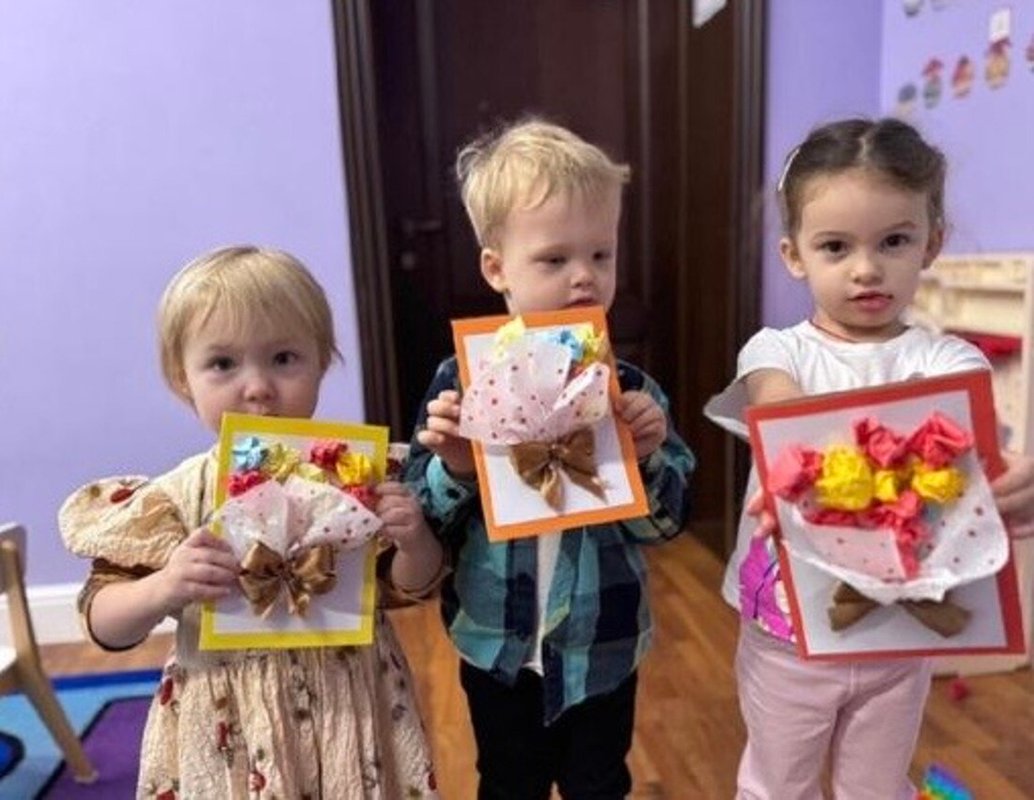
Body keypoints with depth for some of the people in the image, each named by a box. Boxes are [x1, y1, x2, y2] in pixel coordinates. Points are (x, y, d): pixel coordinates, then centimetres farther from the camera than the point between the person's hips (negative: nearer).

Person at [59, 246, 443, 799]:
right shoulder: (177, 499, -12)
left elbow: (409, 587, 0)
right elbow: (102, 623, -4)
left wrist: (414, 541, -21)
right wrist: (163, 591, -24)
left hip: (351, 710, 1)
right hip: (229, 728, 0)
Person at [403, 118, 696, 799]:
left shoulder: (631, 389, -11)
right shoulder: (461, 382, -13)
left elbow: (668, 521, -7)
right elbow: (421, 522, -9)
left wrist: (648, 455, -25)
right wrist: (453, 469, -28)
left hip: (602, 647, 1)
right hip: (498, 646, 0)